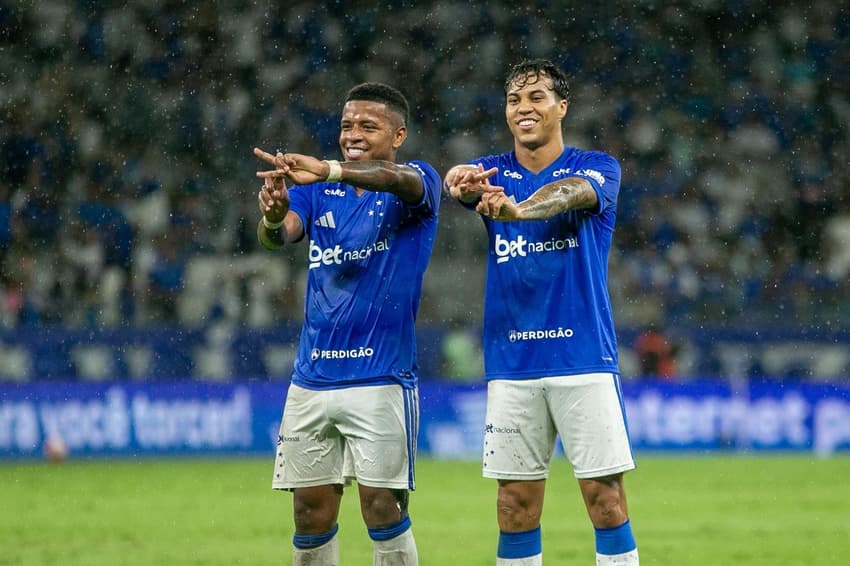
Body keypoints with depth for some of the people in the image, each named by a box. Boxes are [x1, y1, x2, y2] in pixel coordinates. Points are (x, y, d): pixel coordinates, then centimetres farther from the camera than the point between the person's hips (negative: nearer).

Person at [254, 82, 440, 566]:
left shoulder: (418, 181, -3)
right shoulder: (317, 192, 10)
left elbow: (401, 181, -28)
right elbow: (279, 234, -9)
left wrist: (329, 171, -47)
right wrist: (273, 216, -35)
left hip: (381, 377, -4)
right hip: (312, 377, 4)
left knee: (383, 508, -7)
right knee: (312, 511, 5)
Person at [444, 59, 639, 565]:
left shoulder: (597, 168, 0)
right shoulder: (494, 173, 8)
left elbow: (569, 192, -24)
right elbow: (461, 178, -16)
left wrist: (518, 209, -47)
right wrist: (463, 182, -42)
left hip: (584, 358, -3)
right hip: (512, 365, 3)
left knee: (606, 499, -5)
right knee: (516, 506, 4)